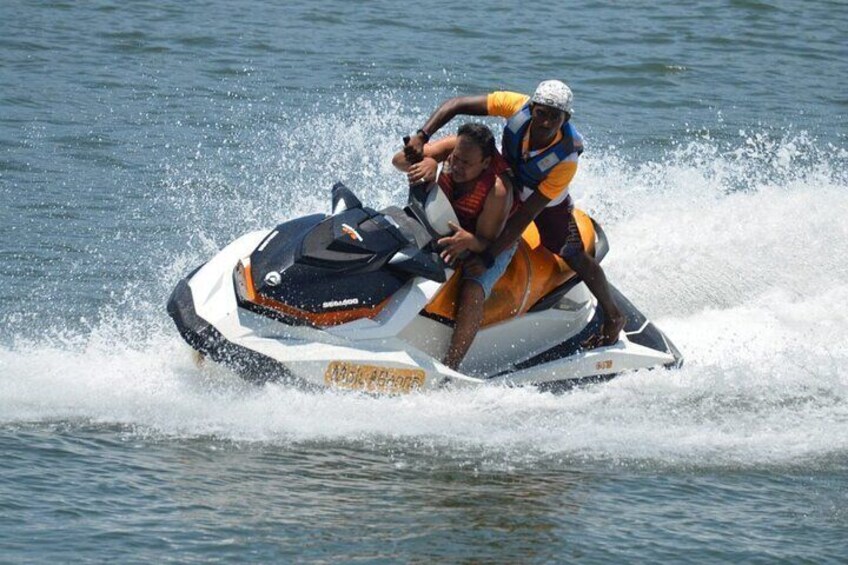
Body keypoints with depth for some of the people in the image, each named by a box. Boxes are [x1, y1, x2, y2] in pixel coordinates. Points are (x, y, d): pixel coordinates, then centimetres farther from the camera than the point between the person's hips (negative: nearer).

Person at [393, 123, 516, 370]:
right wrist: (425, 161, -43)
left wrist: (469, 242, -55)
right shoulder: (456, 146, -20)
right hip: (450, 231, 7)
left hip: (490, 246, -7)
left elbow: (486, 243, -31)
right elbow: (399, 160, -21)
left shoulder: (498, 190, -34)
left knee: (472, 293, -32)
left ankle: (449, 367, -34)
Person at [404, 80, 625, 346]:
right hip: (507, 181, 4)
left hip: (550, 203, -4)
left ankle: (613, 316, 19)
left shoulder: (566, 160, -40)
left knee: (576, 257, -4)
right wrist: (421, 136, -45)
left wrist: (487, 256, -44)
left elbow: (526, 214, -40)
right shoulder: (518, 106, -34)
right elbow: (456, 104, -30)